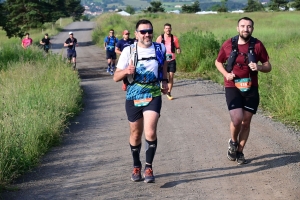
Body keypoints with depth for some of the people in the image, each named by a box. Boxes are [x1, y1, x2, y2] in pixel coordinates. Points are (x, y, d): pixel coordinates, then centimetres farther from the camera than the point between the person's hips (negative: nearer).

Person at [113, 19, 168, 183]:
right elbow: (116, 77, -6)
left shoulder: (160, 49, -1)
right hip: (133, 97, 0)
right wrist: (126, 72, -26)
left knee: (150, 133, -16)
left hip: (153, 96, 0)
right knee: (136, 134, 13)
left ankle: (148, 168, 0)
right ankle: (136, 166, 33)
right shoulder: (128, 51, -7)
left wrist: (165, 81, 12)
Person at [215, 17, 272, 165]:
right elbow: (218, 62, 11)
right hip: (232, 87, -2)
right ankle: (233, 142, 15)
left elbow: (268, 67, 3)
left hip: (251, 89, 2)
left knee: (246, 122, 9)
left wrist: (258, 67, -19)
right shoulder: (228, 44, -4)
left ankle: (240, 152, 28)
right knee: (237, 119, -17)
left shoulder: (257, 45, -4)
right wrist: (226, 74, -7)